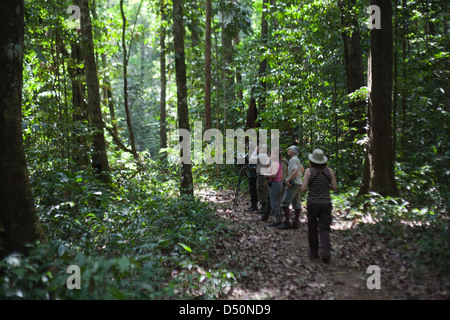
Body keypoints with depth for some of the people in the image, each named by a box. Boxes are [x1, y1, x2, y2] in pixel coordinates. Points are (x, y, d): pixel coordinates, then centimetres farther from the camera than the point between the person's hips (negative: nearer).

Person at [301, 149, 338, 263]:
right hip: (326, 203, 1)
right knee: (324, 229, 4)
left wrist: (305, 186, 10)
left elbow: (304, 189, -11)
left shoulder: (309, 171, -9)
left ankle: (313, 252, 22)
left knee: (312, 228, 13)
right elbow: (335, 187, -1)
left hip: (312, 203, -1)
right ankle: (326, 251, -15)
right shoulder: (329, 171, -2)